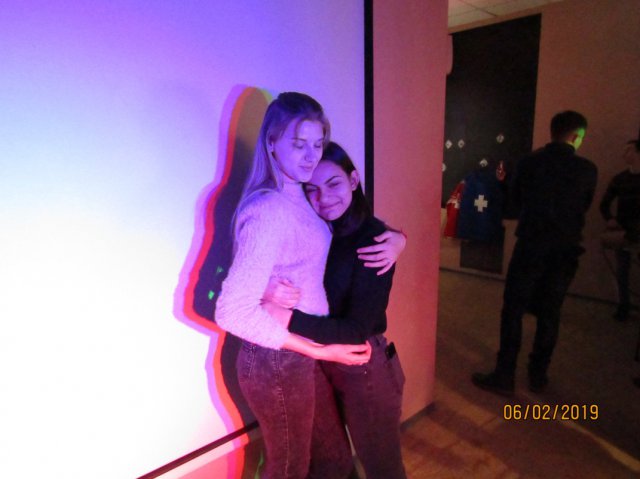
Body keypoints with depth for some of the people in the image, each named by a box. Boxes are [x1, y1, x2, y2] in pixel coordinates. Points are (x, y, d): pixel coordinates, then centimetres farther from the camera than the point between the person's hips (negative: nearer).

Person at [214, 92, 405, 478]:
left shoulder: (298, 198, 2)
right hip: (278, 361, -8)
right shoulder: (269, 211, -25)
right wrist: (319, 351, -23)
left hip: (296, 354, 8)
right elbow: (234, 311, -29)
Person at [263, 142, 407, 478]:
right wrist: (268, 292, -28)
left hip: (364, 366, -4)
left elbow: (357, 330, -24)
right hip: (315, 360, 5)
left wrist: (287, 317, -32)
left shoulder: (375, 238, -21)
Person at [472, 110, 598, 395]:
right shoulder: (588, 169, -2)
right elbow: (584, 207, 12)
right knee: (549, 313, 12)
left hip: (531, 246, -2)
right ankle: (538, 375, 21)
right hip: (565, 250, 2)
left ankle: (505, 375, 4)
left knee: (513, 310, 3)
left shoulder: (528, 162, -3)